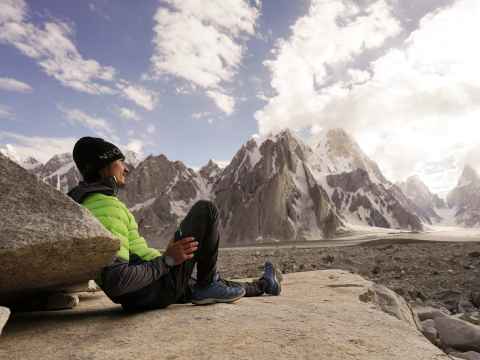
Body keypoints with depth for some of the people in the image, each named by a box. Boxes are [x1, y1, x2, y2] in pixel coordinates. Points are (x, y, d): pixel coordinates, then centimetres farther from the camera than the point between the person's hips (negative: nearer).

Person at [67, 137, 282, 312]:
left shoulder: (85, 203, 11)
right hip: (155, 291, -10)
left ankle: (263, 285, 50)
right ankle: (207, 286, 4)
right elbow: (116, 282, -29)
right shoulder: (106, 205, -21)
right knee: (205, 210, -8)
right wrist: (166, 260, -21)